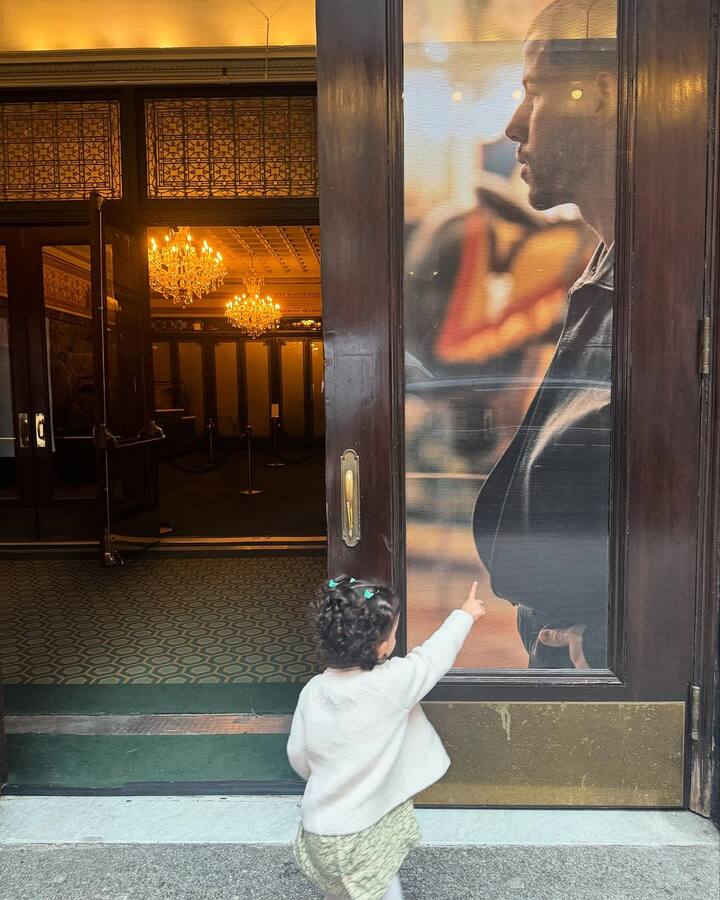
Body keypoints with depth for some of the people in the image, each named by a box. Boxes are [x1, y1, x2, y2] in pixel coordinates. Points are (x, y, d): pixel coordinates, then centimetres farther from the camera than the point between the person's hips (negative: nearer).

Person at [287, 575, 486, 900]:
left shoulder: (313, 690, -12)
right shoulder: (393, 683, -25)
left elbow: (299, 758, -1)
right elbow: (434, 655, -9)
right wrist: (465, 614, 7)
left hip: (319, 828, 5)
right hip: (362, 833, -4)